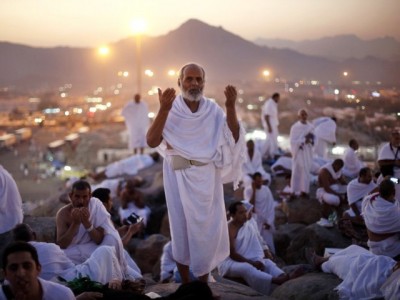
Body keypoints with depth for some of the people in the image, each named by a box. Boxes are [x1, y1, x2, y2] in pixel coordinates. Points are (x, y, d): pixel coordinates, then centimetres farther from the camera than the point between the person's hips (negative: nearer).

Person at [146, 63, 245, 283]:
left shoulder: (213, 110, 0)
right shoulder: (171, 109, -7)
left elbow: (234, 139, -7)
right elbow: (152, 142, -18)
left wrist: (231, 108, -18)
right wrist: (163, 110, -28)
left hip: (207, 177, 2)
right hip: (179, 177, -2)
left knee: (208, 229, 8)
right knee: (182, 228, 8)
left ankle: (203, 285, 24)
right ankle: (185, 286, 22)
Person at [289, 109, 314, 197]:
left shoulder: (310, 126, 3)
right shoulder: (295, 127, -11)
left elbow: (312, 137, 11)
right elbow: (292, 141, -13)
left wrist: (310, 139, -12)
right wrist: (304, 140, -21)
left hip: (308, 151, 5)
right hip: (299, 151, -5)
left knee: (307, 171, 8)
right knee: (297, 171, 0)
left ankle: (304, 190, 18)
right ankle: (295, 191, 8)